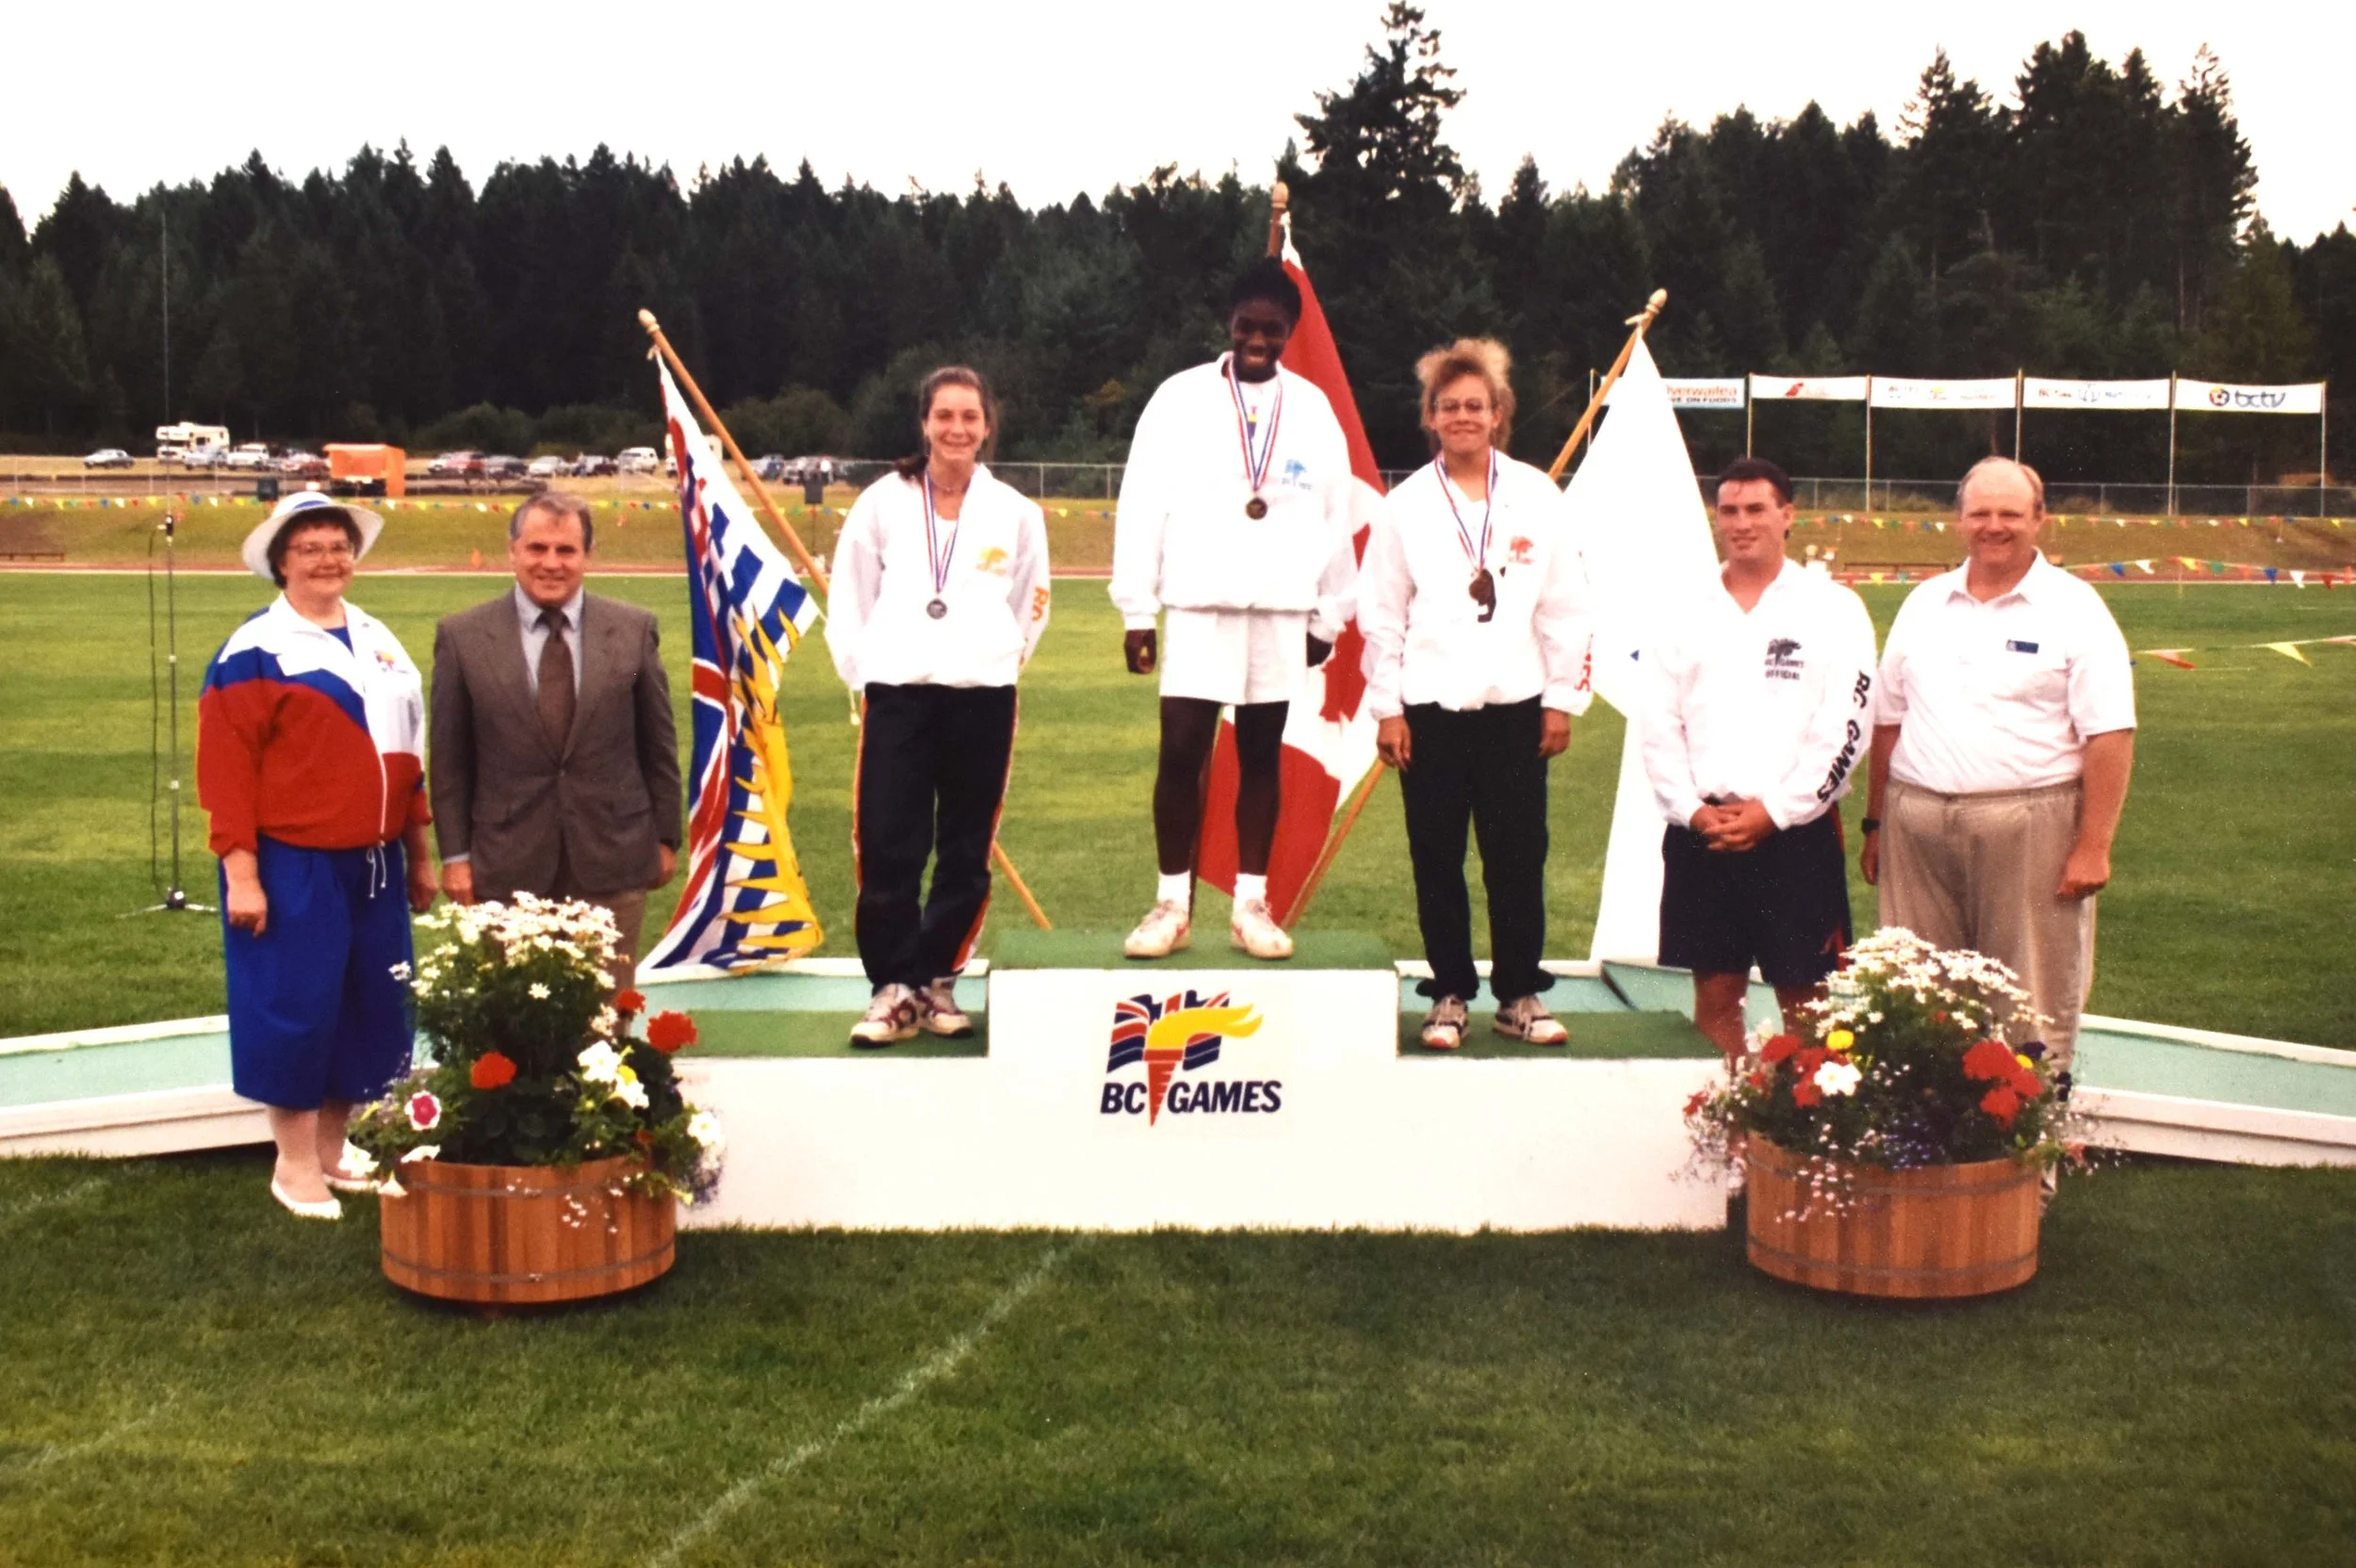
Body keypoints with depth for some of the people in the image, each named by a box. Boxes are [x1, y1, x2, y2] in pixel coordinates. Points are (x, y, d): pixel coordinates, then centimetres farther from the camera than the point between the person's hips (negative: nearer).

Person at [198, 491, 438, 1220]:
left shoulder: (379, 641, 12)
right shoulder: (254, 651, -7)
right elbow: (227, 770, -10)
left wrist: (419, 855, 16)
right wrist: (241, 873, -15)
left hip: (373, 864, 6)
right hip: (293, 867, -6)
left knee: (373, 1006, 10)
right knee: (295, 1009, 0)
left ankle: (334, 1148, 26)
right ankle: (295, 1163, 15)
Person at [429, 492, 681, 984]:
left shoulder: (633, 629, 2)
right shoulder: (462, 636, 0)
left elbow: (658, 743, 7)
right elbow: (450, 757, 3)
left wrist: (665, 837, 7)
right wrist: (455, 854, 1)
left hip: (613, 859, 1)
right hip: (507, 868, 0)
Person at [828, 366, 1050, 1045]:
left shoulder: (1016, 513, 6)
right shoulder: (882, 503, 3)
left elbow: (1031, 606, 16)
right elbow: (849, 599, 8)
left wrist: (997, 660, 9)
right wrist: (863, 672, 2)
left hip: (983, 697, 1)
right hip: (897, 693, -1)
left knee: (966, 854, 7)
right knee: (886, 850, -5)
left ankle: (937, 981, 21)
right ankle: (891, 988, 6)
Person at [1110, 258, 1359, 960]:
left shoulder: (1314, 408, 6)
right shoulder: (1180, 397, 0)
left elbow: (1335, 517, 9)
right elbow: (1143, 506, -2)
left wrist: (1329, 614, 8)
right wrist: (1135, 609, -5)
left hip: (1281, 612, 2)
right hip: (1197, 608, -2)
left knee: (1262, 758, 8)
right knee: (1181, 754, -4)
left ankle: (1251, 904, 15)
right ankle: (1172, 903, 7)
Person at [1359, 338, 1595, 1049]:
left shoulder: (1537, 497, 4)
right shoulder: (1405, 505, 3)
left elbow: (1566, 608, 6)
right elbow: (1381, 612, 4)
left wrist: (1563, 699, 3)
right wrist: (1386, 708, 0)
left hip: (1515, 706, 0)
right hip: (1430, 709, 0)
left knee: (1518, 858, 3)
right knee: (1437, 861, 4)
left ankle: (1519, 996, 14)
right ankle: (1449, 996, 15)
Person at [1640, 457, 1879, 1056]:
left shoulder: (1832, 608, 1)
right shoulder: (1689, 616, 10)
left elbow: (1846, 727, -6)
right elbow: (1659, 727, 6)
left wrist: (1773, 811, -11)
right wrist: (1694, 810, -6)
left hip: (1797, 831, -3)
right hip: (1701, 832, 3)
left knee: (1801, 996, 3)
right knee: (1715, 992, 7)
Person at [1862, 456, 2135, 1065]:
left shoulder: (2075, 609, -1)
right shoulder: (1924, 603, 13)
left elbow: (2110, 736, -6)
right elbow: (1888, 719, 16)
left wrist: (2093, 847, -12)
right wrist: (1875, 823, 11)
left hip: (2029, 826, -4)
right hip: (1917, 823, 4)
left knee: (2032, 1008, -1)